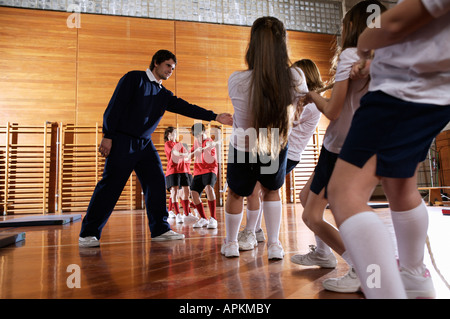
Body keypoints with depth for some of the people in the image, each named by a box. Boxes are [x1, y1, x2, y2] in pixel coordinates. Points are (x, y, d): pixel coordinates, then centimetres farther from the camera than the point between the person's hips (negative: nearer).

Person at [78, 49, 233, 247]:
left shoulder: (164, 95, 16)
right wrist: (107, 136, -14)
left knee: (157, 183, 1)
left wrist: (215, 117, -2)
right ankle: (88, 234, 4)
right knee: (110, 185, -7)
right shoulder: (134, 78, 0)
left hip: (145, 144, 7)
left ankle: (160, 230, 11)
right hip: (123, 141, -6)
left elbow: (186, 108, 7)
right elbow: (116, 105, -7)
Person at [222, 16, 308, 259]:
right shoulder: (295, 78, -23)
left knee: (236, 193, 24)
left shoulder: (236, 81, -27)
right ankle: (274, 244, 26)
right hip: (276, 147, 1)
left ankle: (230, 243, 39)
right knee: (271, 190, 28)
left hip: (242, 148, -1)